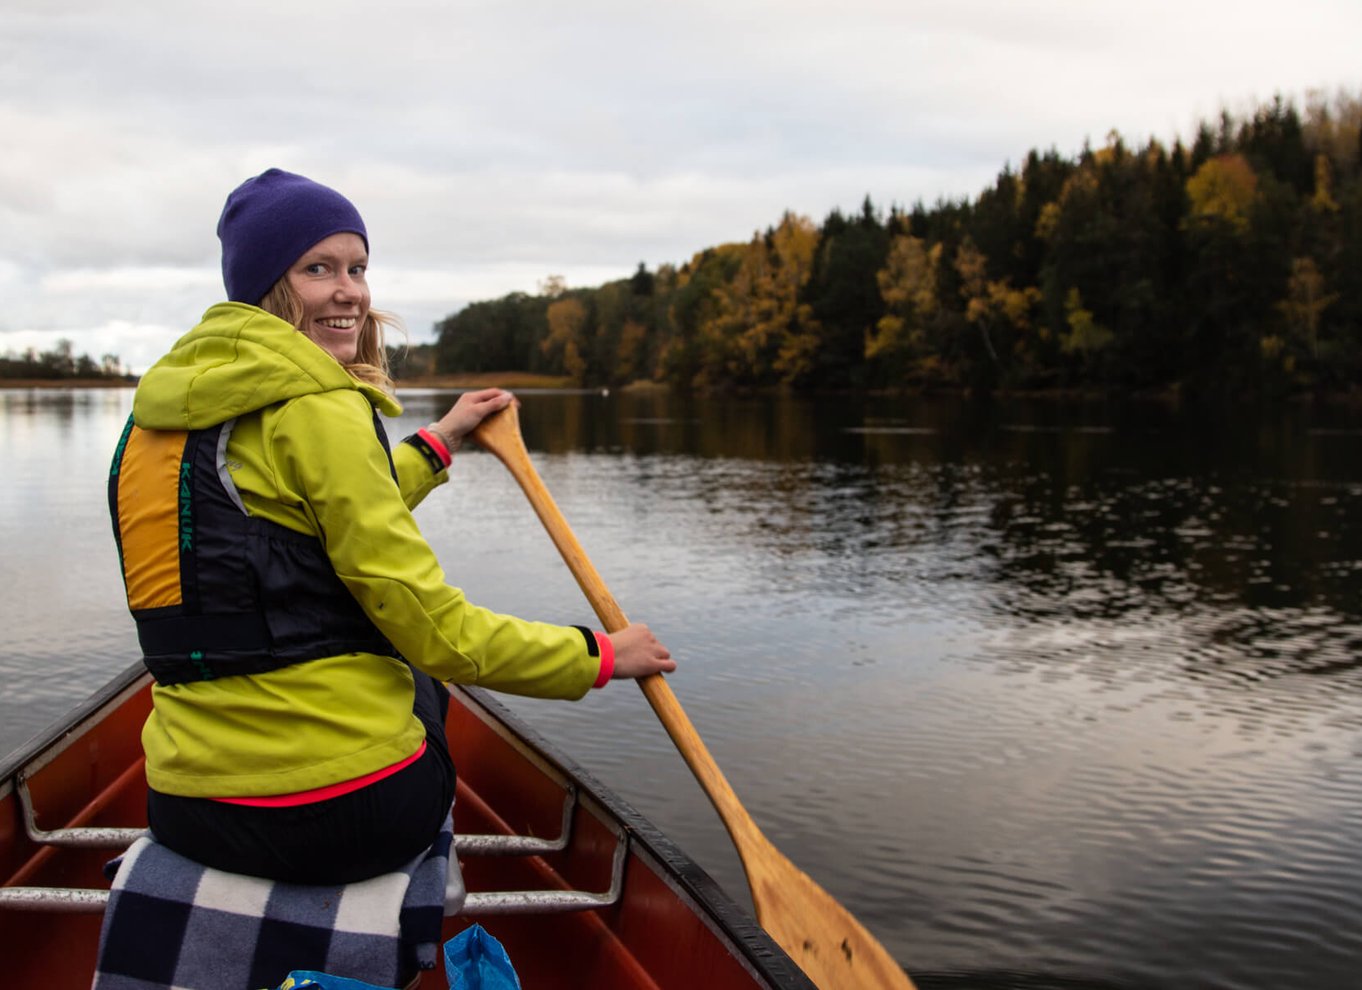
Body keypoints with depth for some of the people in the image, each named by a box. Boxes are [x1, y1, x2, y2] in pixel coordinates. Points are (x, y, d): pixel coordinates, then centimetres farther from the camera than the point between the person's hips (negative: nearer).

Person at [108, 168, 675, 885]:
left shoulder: (163, 406, 10)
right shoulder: (318, 407, -15)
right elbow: (435, 631, -14)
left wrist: (438, 442, 33)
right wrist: (600, 655, -1)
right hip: (343, 816, -7)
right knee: (424, 684, 28)